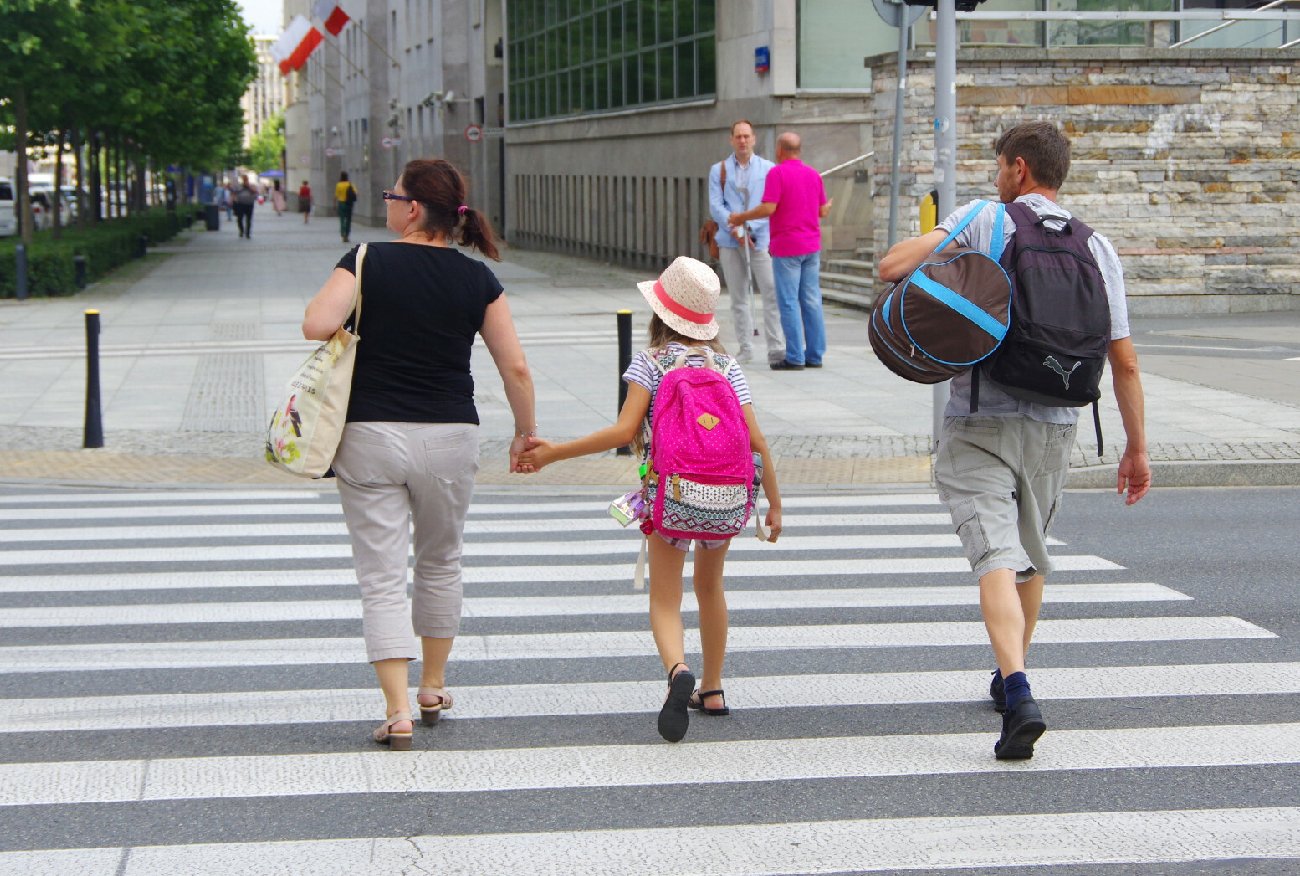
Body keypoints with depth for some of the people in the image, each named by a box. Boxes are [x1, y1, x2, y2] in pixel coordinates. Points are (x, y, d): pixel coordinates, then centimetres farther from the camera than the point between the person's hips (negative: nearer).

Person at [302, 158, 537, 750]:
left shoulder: (368, 262, -7)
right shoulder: (477, 280, 1)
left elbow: (316, 326, -20)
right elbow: (515, 369, 1)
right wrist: (526, 433, 15)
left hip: (371, 435, -2)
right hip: (449, 436, 3)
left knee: (382, 578, 1)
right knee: (440, 563, 23)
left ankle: (398, 710, -6)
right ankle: (433, 689, 34)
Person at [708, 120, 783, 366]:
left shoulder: (768, 169, 7)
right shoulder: (718, 170, 11)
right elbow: (715, 206, 2)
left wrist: (749, 228, -11)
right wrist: (735, 229, -12)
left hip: (761, 239, -2)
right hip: (730, 242, 2)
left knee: (771, 293, -9)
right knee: (738, 297, 5)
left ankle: (776, 348, -8)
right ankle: (745, 348, 12)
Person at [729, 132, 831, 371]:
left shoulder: (777, 173, -10)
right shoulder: (814, 174, 9)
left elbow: (768, 208, -18)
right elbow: (822, 212, 13)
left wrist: (741, 217, -4)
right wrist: (828, 205, 36)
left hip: (786, 248, -6)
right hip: (812, 246, 6)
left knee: (789, 302, -4)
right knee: (812, 300, 8)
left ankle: (794, 358, -5)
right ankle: (815, 355, 9)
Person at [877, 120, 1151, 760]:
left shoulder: (982, 221, -6)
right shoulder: (1096, 249, 4)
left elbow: (890, 266, -16)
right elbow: (1124, 360, 2)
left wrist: (940, 245, 4)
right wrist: (1136, 447, 9)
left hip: (979, 424, -4)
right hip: (1053, 427, 4)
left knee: (997, 555, -13)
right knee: (1031, 556, 22)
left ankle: (1019, 695, -31)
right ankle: (1010, 678, 40)